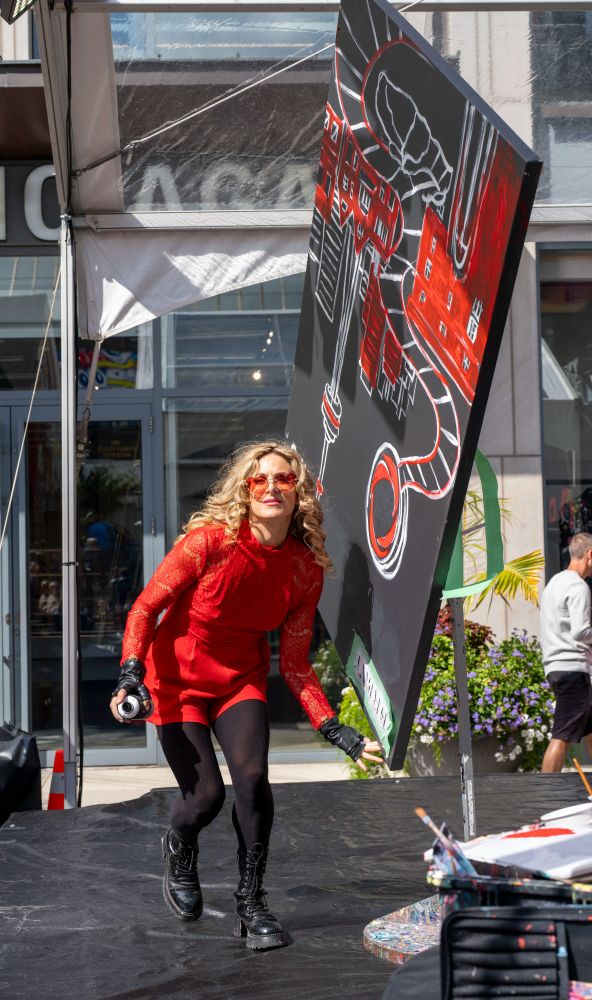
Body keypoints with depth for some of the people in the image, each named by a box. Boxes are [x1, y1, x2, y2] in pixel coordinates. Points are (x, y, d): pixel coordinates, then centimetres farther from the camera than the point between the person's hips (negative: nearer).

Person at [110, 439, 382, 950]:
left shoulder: (307, 569, -9)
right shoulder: (209, 540, -22)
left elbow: (294, 663, -2)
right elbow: (146, 608, -13)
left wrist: (333, 729, -8)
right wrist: (131, 673, -27)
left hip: (242, 681, 3)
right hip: (177, 680, -3)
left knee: (253, 778, -19)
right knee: (207, 794, -11)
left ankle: (252, 904, 0)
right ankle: (180, 848, 28)